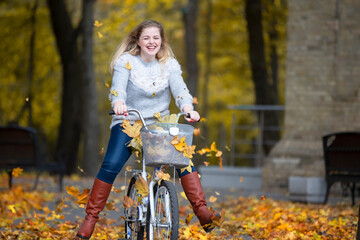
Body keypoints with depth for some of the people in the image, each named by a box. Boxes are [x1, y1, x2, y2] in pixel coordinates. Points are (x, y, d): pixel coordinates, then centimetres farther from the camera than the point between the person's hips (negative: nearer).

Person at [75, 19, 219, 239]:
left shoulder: (170, 64, 4)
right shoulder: (126, 61, -3)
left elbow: (180, 89, -11)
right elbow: (118, 86, -19)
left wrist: (188, 109, -34)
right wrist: (118, 103, -43)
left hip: (160, 124, 2)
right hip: (128, 122, -2)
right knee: (111, 165, -22)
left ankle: (202, 210, -21)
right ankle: (91, 217, -12)